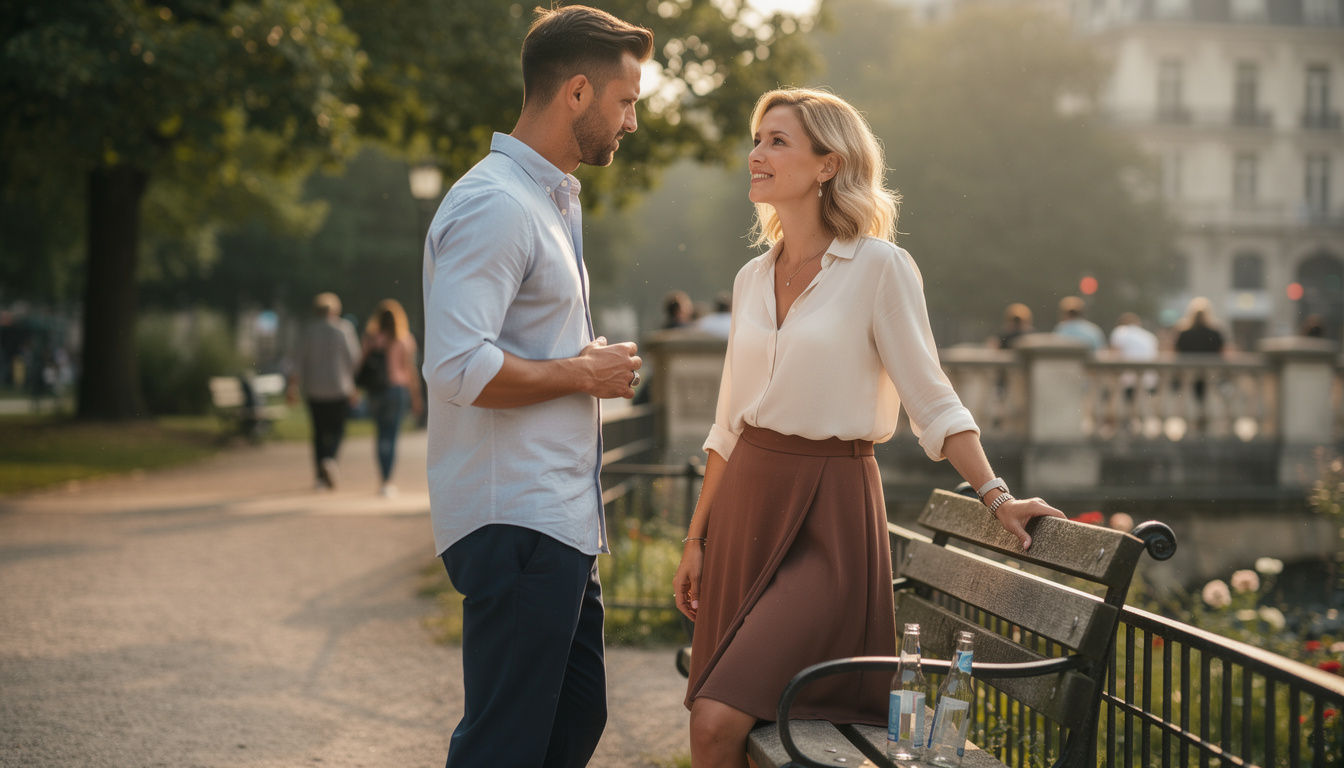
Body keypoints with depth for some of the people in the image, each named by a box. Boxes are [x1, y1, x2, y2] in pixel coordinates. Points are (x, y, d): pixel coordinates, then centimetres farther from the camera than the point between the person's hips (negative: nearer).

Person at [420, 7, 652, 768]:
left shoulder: (553, 200, 18)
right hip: (516, 525, -10)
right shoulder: (495, 205, -16)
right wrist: (584, 373, -14)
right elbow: (460, 368, -26)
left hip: (561, 520, 10)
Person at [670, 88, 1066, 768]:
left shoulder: (878, 267, -8)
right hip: (745, 501, 6)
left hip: (830, 513, -6)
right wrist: (696, 540, 14)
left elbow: (931, 400, -5)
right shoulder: (752, 278, 11)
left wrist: (995, 495, -15)